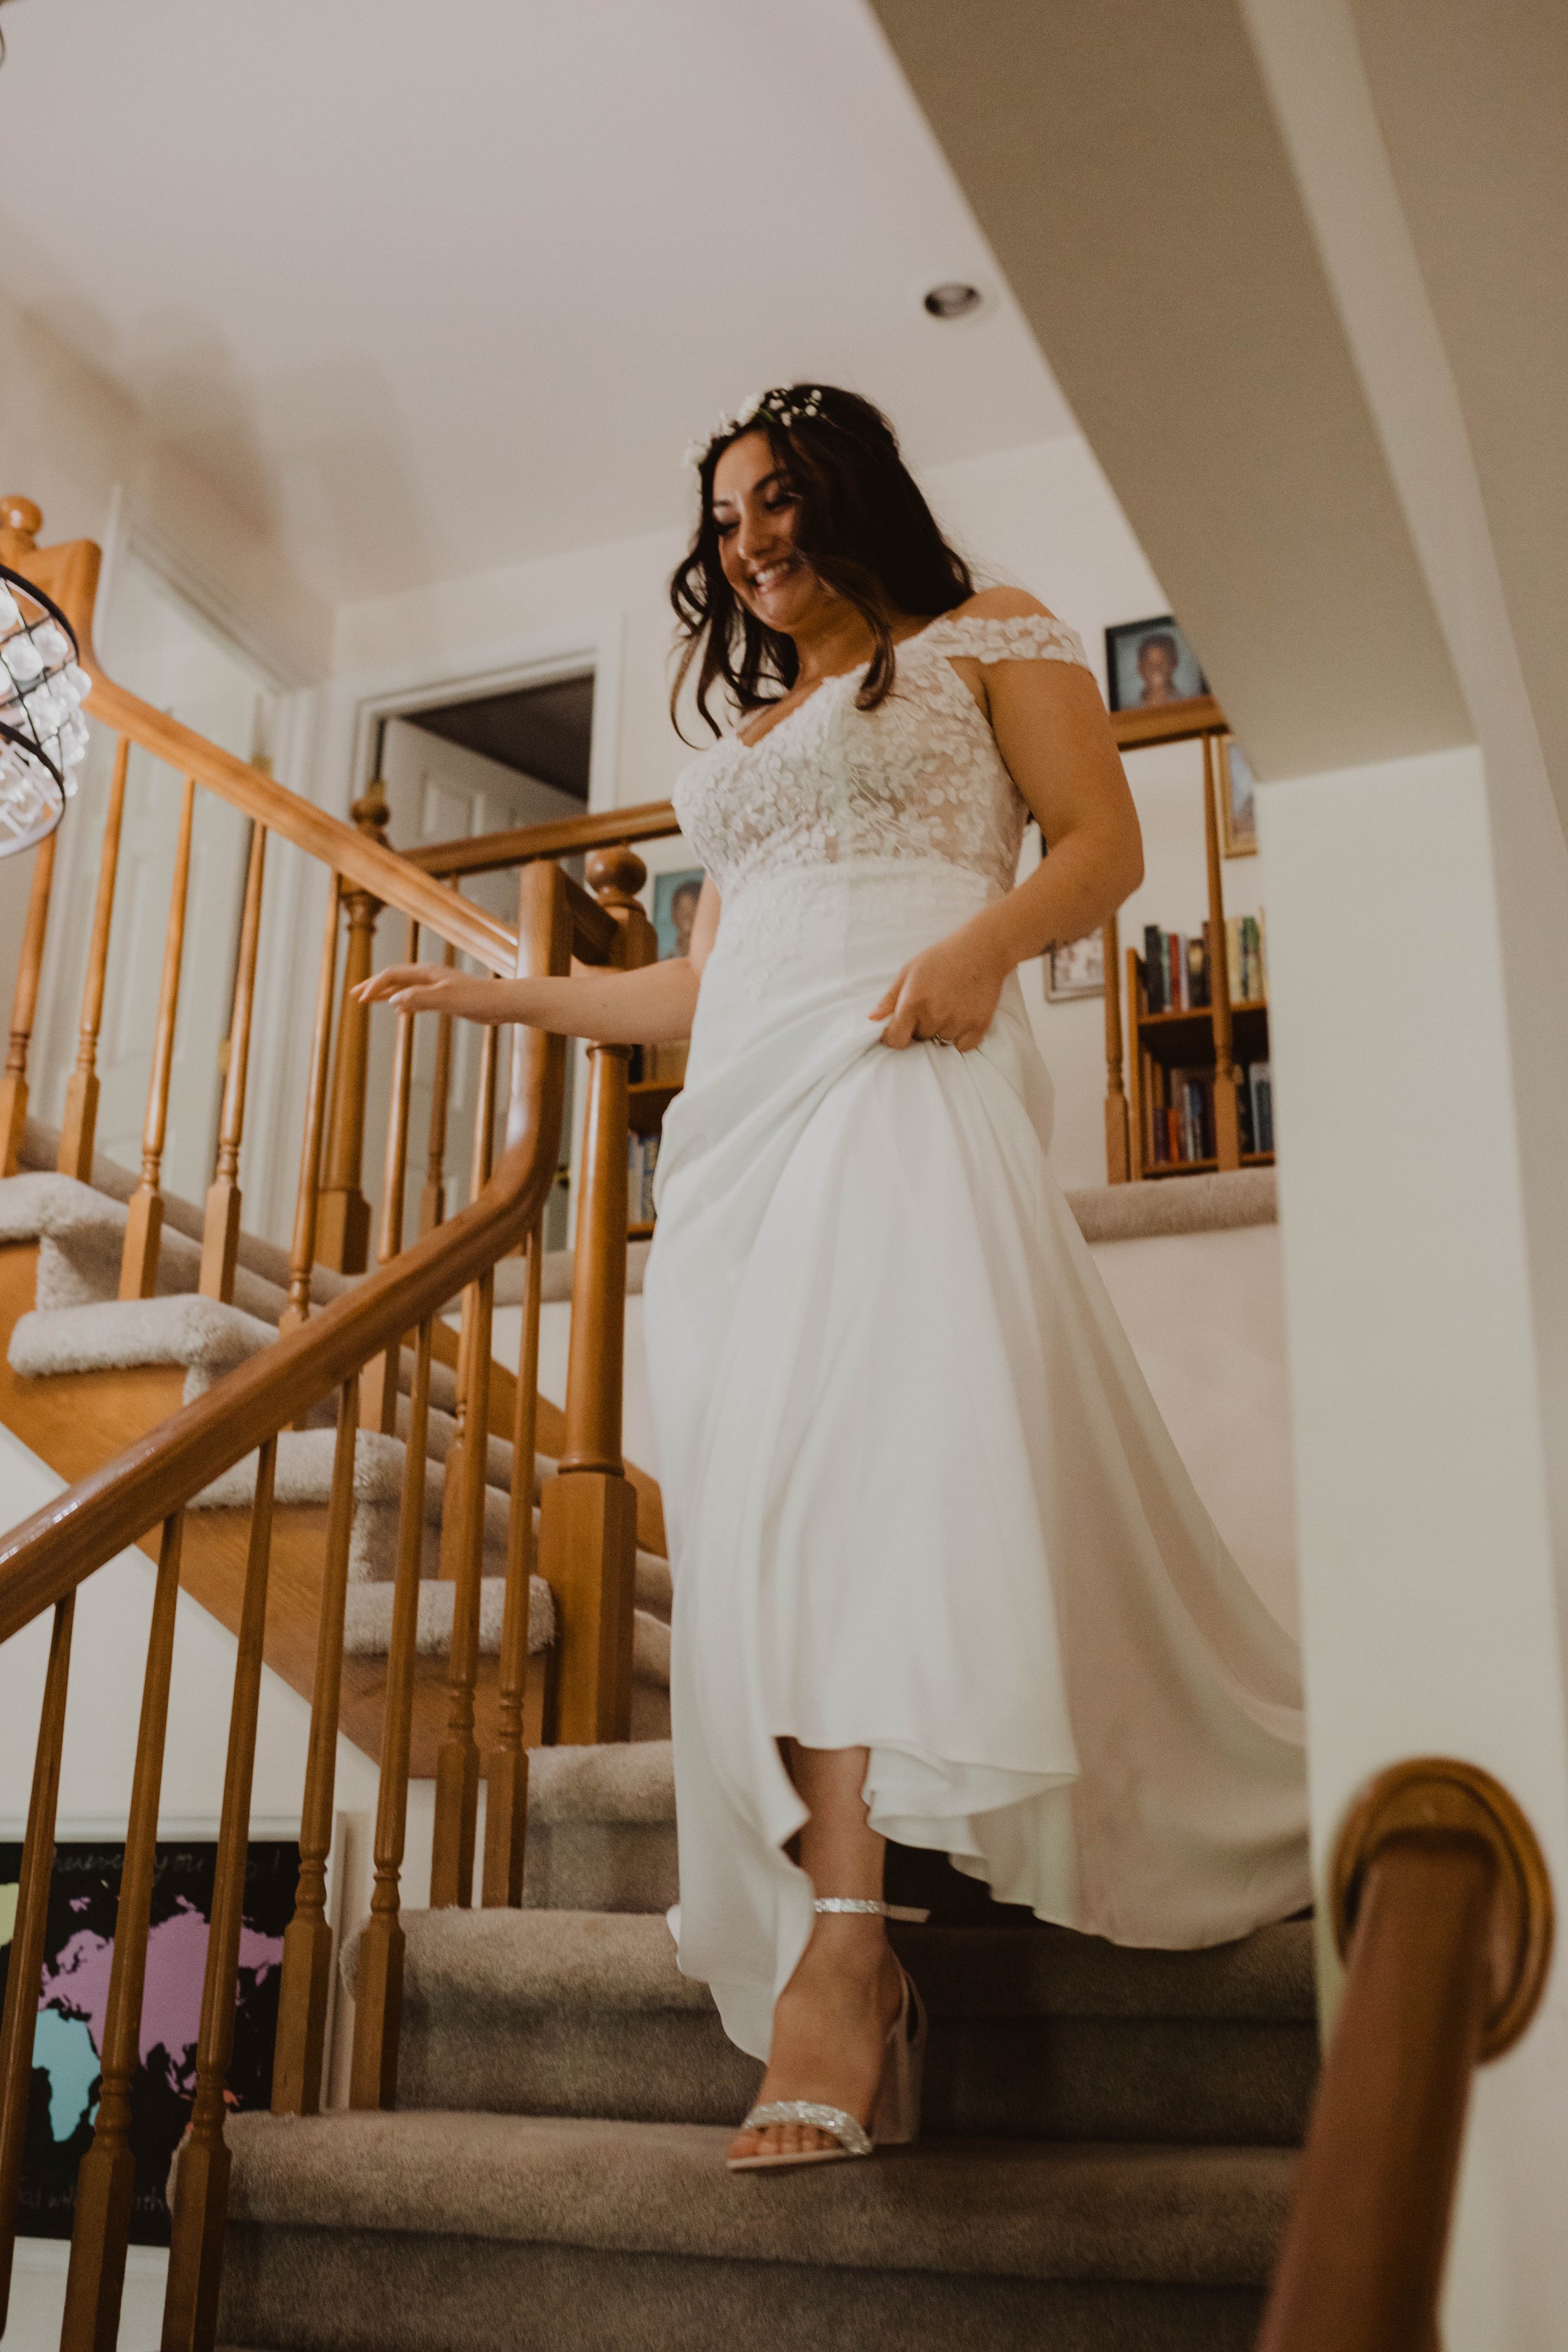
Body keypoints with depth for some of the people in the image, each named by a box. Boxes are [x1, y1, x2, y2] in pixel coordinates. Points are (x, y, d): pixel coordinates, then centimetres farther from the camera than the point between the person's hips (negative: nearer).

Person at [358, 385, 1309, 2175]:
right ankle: (840, 1965, -10)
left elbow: (1103, 846, 4)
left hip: (903, 1075, -7)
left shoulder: (988, 636, 17)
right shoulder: (748, 733, 33)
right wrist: (507, 995, 27)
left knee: (876, 1445, -28)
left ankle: (835, 1956, -34)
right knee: (761, 1505, -9)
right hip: (742, 1112, 7)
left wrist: (981, 939, -16)